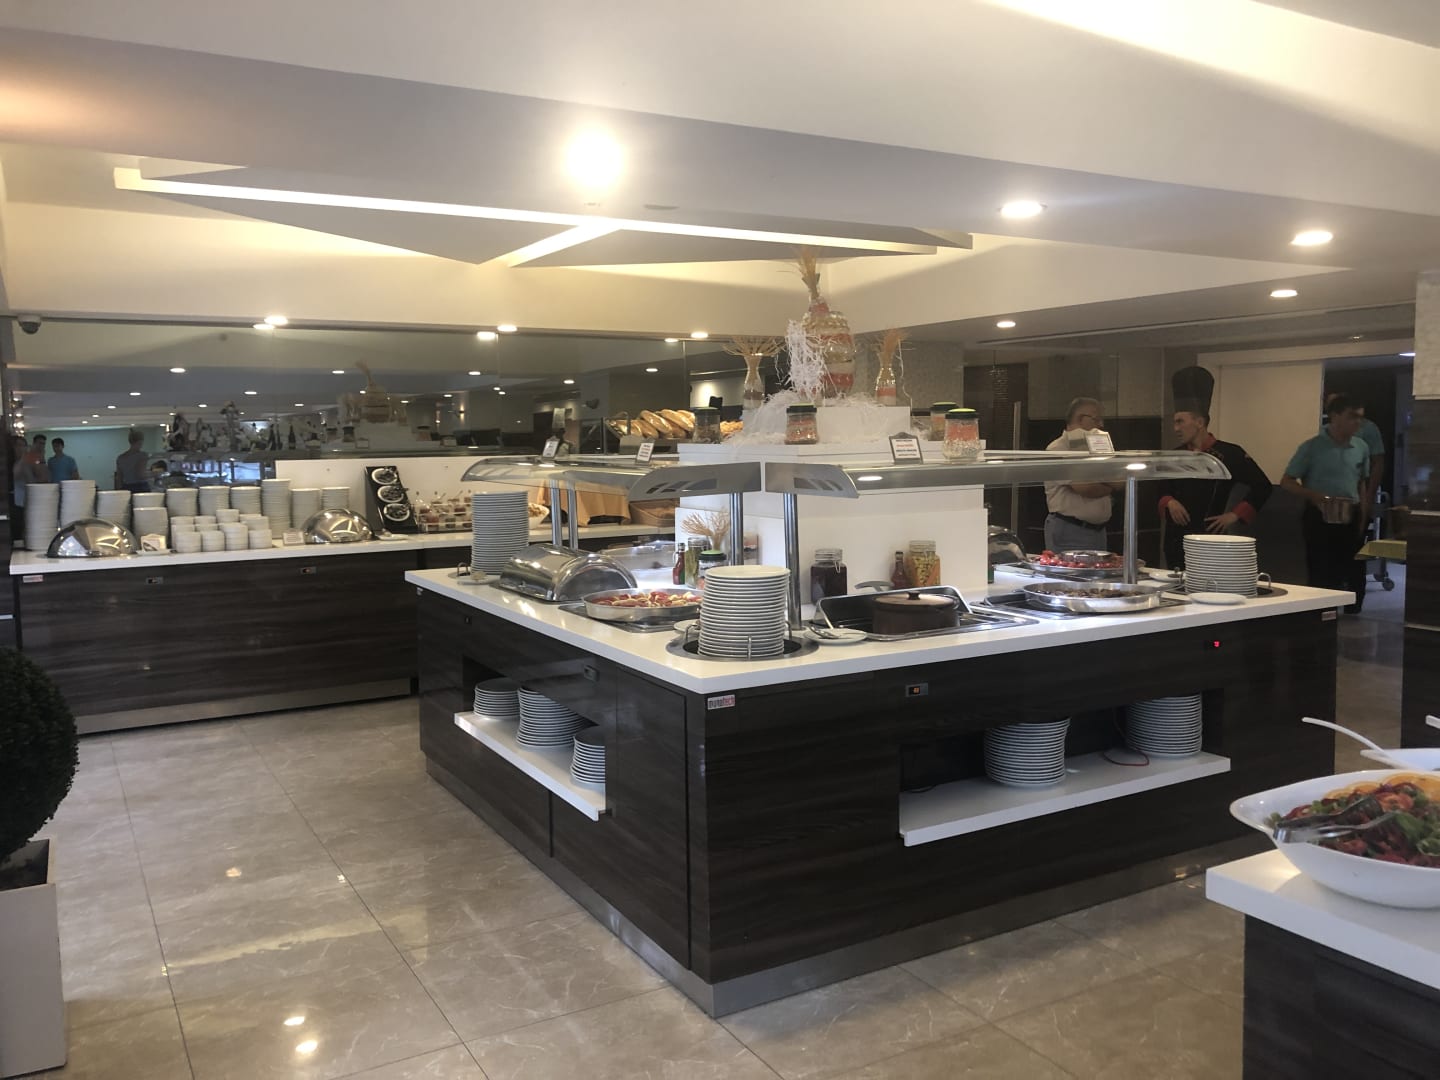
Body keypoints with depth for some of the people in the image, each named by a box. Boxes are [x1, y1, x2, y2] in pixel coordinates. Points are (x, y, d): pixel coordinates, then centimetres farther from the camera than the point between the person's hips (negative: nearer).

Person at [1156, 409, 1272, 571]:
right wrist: (1170, 502, -1)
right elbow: (1164, 488, 21)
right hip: (1175, 538, 5)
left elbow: (1261, 486, -4)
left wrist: (1234, 515, -8)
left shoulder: (1229, 453, -5)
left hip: (1209, 535, -5)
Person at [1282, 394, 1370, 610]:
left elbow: (1362, 483, 18)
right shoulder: (1312, 447, -7)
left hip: (1350, 519, 4)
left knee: (1355, 575, 4)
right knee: (1323, 576, 0)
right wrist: (1313, 496, -20)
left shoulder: (1361, 448, 7)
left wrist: (1362, 516, 10)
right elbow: (1286, 481, -4)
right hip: (1319, 519, -4)